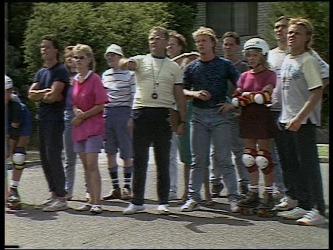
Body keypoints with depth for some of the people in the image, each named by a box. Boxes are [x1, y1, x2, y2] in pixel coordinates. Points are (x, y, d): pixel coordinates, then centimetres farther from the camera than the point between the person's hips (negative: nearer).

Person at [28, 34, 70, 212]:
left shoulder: (61, 71, -7)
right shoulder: (41, 72, 18)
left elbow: (53, 96, -18)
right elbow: (31, 95, 7)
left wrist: (40, 94, 0)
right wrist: (47, 93, -7)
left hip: (55, 119, -9)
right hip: (43, 119, 9)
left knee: (53, 157, -10)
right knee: (45, 158, 11)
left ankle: (61, 198, -6)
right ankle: (54, 193, 20)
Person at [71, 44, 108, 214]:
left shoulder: (95, 79, -8)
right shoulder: (74, 80, 11)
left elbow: (100, 105, -11)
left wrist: (83, 116, -12)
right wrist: (76, 111, -6)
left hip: (94, 126, -7)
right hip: (79, 127, 7)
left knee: (92, 164, -11)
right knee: (85, 165, 9)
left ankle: (97, 202, -8)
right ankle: (91, 200, 16)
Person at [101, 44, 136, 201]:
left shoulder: (129, 74, -2)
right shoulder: (105, 75, 15)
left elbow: (134, 97, -4)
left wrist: (132, 117, -11)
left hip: (123, 113, -6)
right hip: (107, 113, 6)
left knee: (126, 153, -2)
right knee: (110, 153, 6)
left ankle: (127, 187, 7)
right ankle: (115, 188, 13)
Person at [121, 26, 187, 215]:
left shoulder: (174, 67, 10)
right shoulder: (141, 60, 8)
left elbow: (180, 96, 8)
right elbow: (126, 63, -15)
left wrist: (183, 121, 2)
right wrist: (125, 63, -39)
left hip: (163, 115, 0)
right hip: (142, 113, 0)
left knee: (163, 161, 5)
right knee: (139, 160, 4)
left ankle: (163, 202, 13)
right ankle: (137, 201, 13)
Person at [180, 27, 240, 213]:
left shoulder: (225, 65, 4)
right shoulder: (192, 67, 10)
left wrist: (232, 104, -7)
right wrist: (194, 94, -7)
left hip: (220, 115, -2)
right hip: (199, 115, 3)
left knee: (224, 159, -3)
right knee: (199, 160, 6)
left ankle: (234, 197, 3)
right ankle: (193, 197, 12)